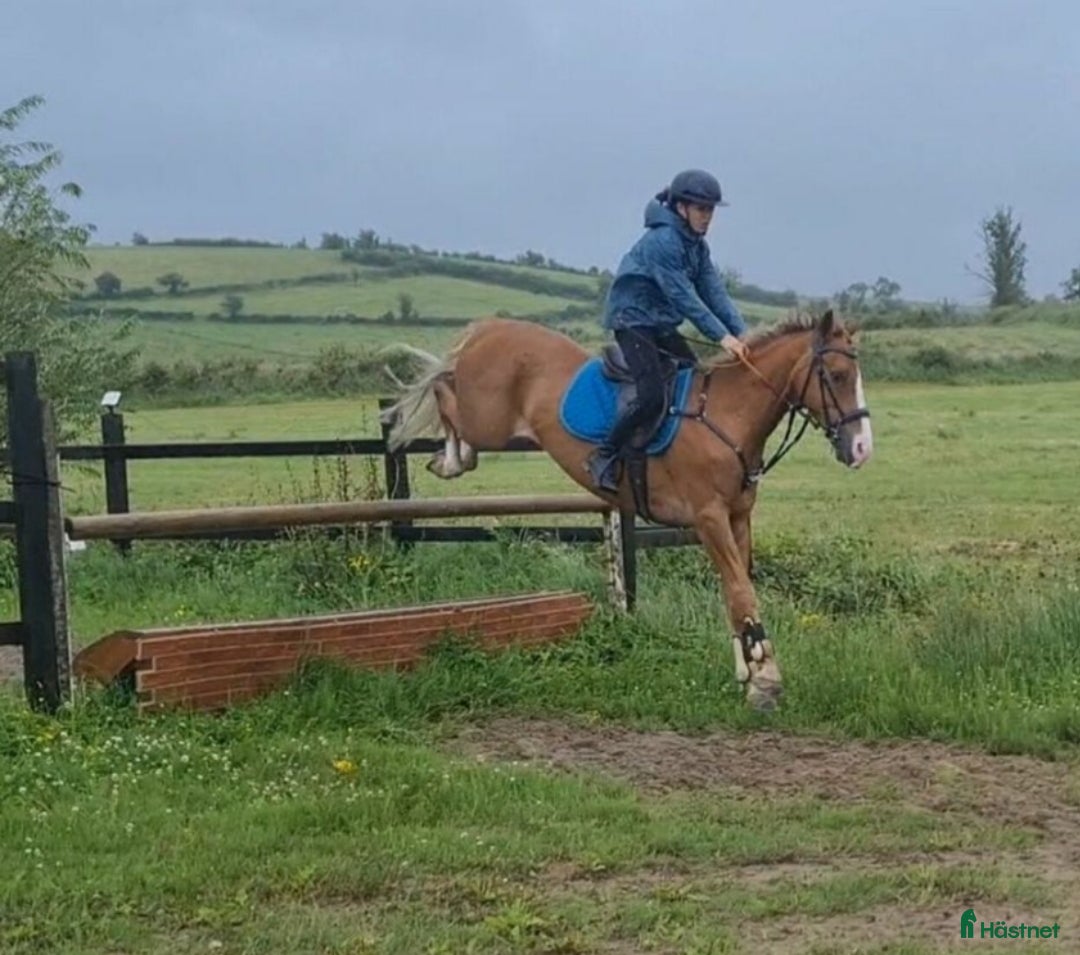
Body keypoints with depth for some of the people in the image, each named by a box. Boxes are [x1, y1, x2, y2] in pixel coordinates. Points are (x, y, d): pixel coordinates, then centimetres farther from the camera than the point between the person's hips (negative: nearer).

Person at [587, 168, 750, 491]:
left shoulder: (696, 245, 8)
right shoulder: (662, 241, -21)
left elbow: (715, 292, 4)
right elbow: (683, 297, -25)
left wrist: (741, 333, -9)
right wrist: (721, 337, -28)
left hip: (663, 325, 10)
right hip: (633, 320, -10)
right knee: (653, 395, -22)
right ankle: (604, 456, -10)